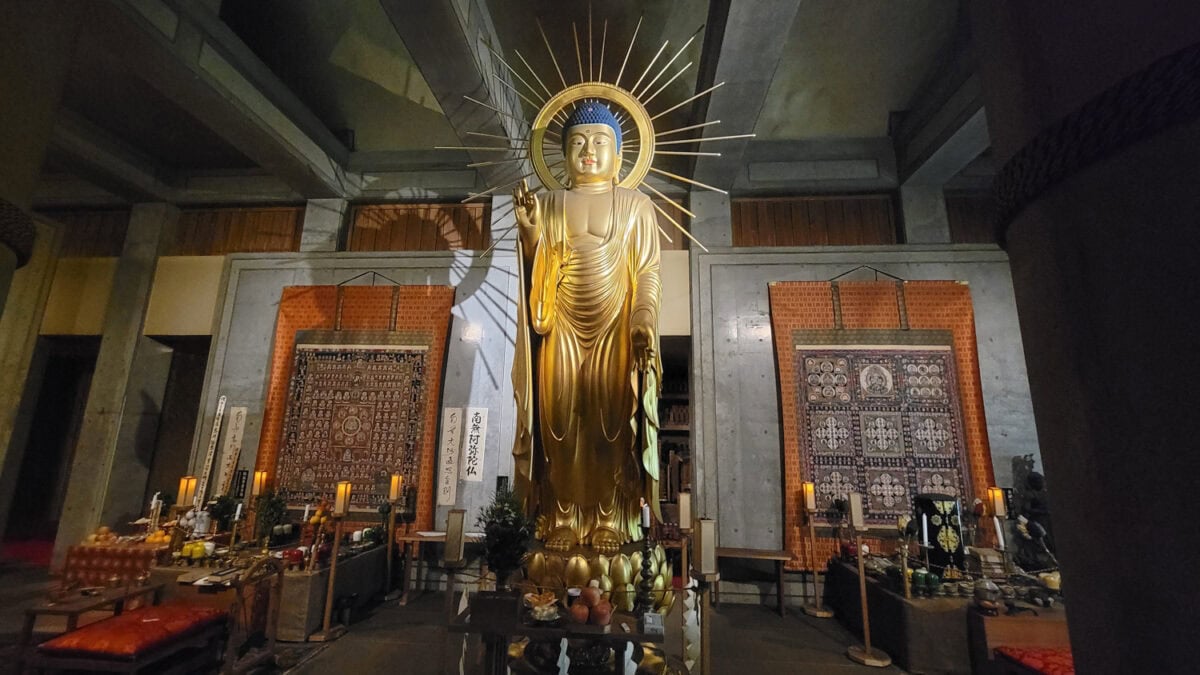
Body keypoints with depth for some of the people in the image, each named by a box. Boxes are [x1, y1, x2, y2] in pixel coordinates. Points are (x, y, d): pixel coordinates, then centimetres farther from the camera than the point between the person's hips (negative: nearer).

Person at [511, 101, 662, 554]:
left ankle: (611, 520, 10)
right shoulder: (549, 205, 13)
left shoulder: (636, 206, 8)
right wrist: (531, 231, -10)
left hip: (617, 327, -1)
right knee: (562, 419, 1)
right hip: (563, 328, 2)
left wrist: (644, 320, -14)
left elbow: (648, 272, 0)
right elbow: (538, 274, 7)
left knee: (613, 420, 0)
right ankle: (563, 520, 11)